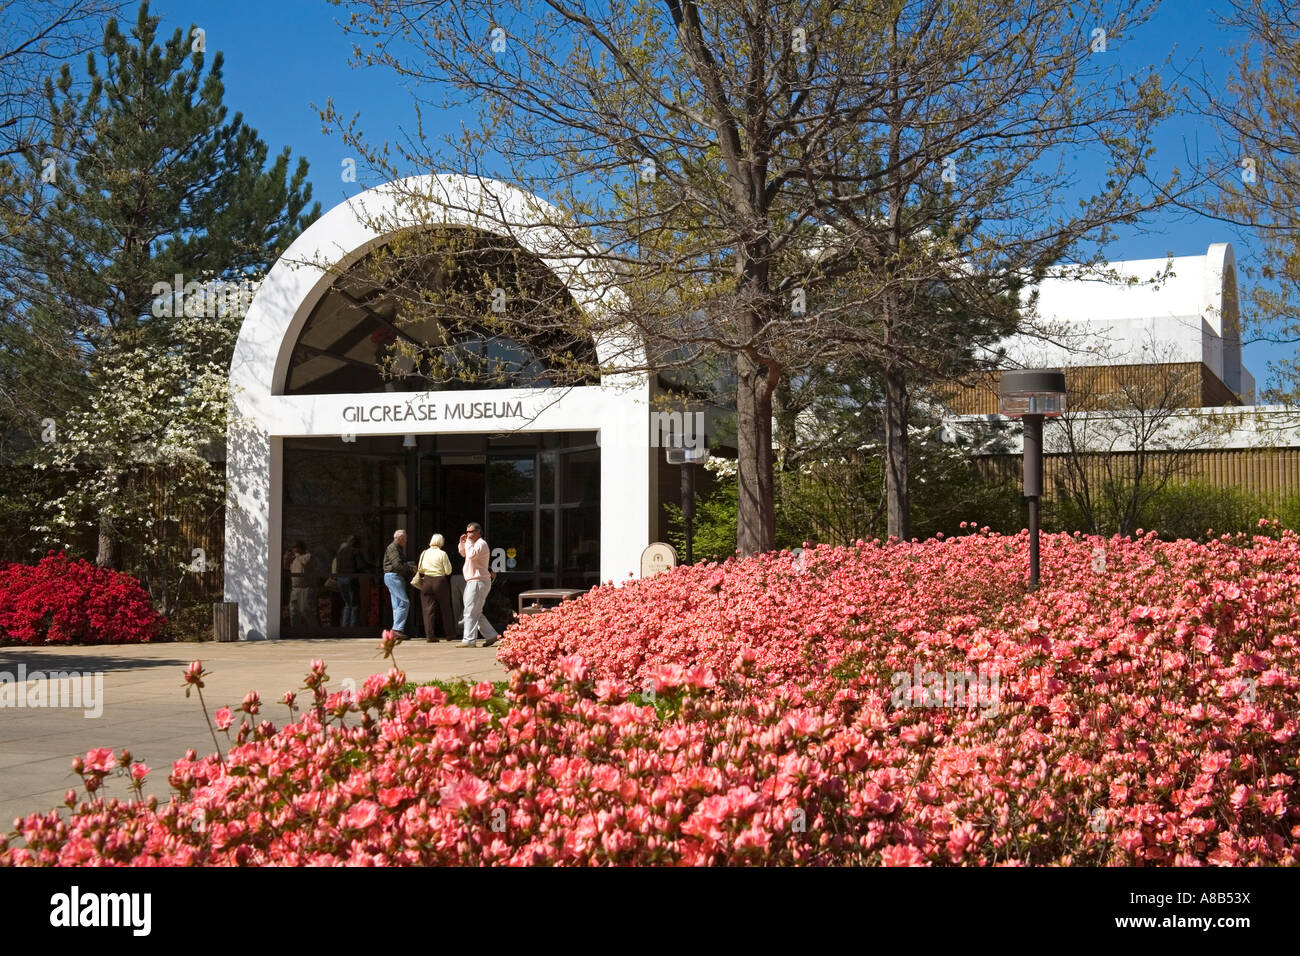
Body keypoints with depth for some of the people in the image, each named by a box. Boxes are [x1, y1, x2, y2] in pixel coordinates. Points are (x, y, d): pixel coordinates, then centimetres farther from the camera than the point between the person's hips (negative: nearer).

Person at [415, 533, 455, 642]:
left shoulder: (424, 553, 2)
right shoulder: (442, 554, -8)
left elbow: (420, 569, 5)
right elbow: (448, 571, -8)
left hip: (426, 581, 2)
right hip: (440, 582, -2)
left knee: (428, 609, 3)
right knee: (445, 609, 11)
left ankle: (430, 635, -5)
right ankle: (449, 634, 17)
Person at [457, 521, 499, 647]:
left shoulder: (481, 544, -12)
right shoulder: (474, 544, 20)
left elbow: (472, 555, -28)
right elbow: (463, 554, 32)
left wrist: (469, 542, -14)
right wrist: (462, 543, 14)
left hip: (478, 582, -11)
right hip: (472, 582, 11)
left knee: (470, 612, -10)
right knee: (476, 613, 13)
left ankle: (468, 640, -9)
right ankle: (491, 635, 15)